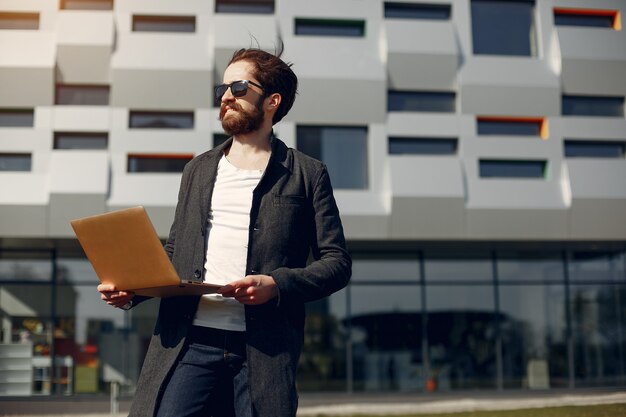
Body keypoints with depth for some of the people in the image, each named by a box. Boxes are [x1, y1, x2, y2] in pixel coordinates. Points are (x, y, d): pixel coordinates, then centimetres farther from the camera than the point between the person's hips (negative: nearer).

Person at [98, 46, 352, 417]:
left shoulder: (307, 174, 7)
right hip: (189, 342, 3)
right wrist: (131, 289, 3)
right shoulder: (198, 169, 20)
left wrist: (276, 284, -14)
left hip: (264, 348, -2)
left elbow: (337, 262, 3)